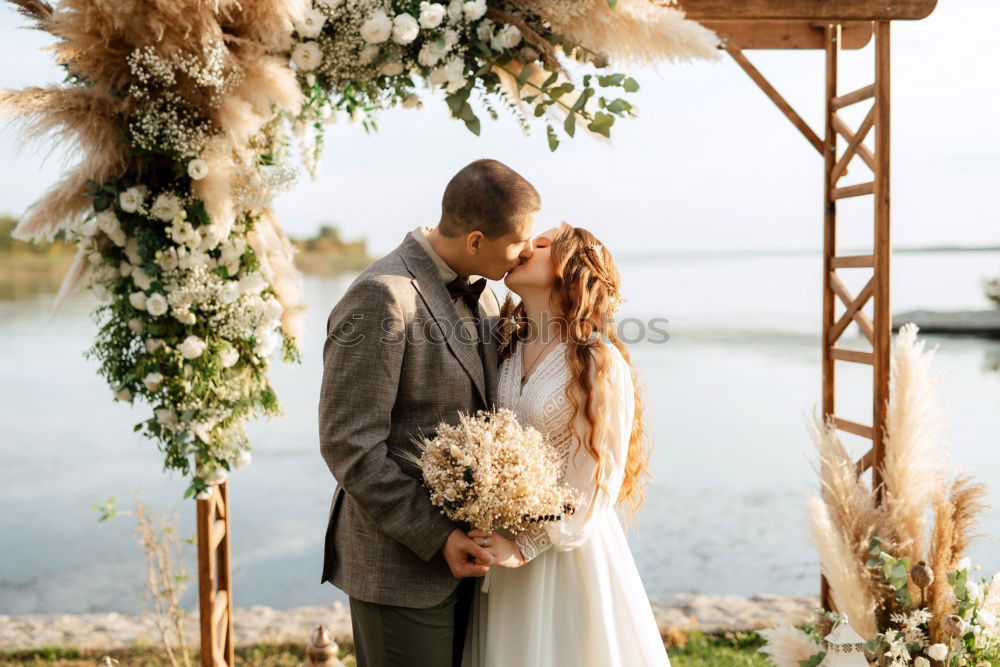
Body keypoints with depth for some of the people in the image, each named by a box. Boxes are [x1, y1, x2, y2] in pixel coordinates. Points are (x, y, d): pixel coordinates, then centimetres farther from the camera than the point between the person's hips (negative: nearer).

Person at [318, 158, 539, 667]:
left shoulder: (479, 293, 7)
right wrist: (436, 537, -18)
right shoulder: (382, 298, -20)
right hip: (400, 564, -8)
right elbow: (349, 445, -20)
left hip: (463, 544, 8)